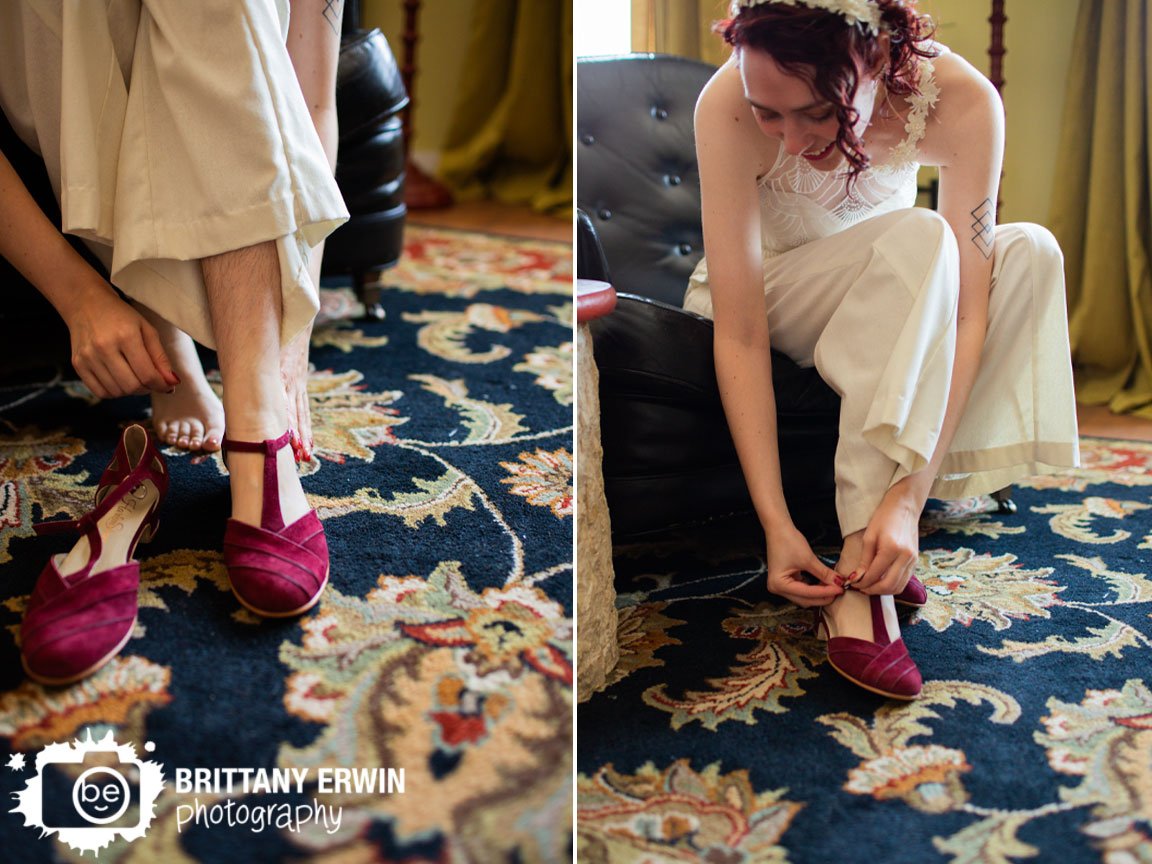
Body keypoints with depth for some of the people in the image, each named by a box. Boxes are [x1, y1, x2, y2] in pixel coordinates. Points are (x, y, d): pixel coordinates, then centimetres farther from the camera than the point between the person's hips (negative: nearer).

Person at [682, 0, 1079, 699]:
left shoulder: (961, 100, -26)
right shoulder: (727, 106, -31)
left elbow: (967, 312, -29)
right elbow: (739, 334, -33)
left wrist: (908, 497, -38)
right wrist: (776, 524, -38)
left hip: (894, 300, 4)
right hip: (757, 297, -3)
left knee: (1031, 254, -24)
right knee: (918, 240, -32)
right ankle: (860, 567, -33)